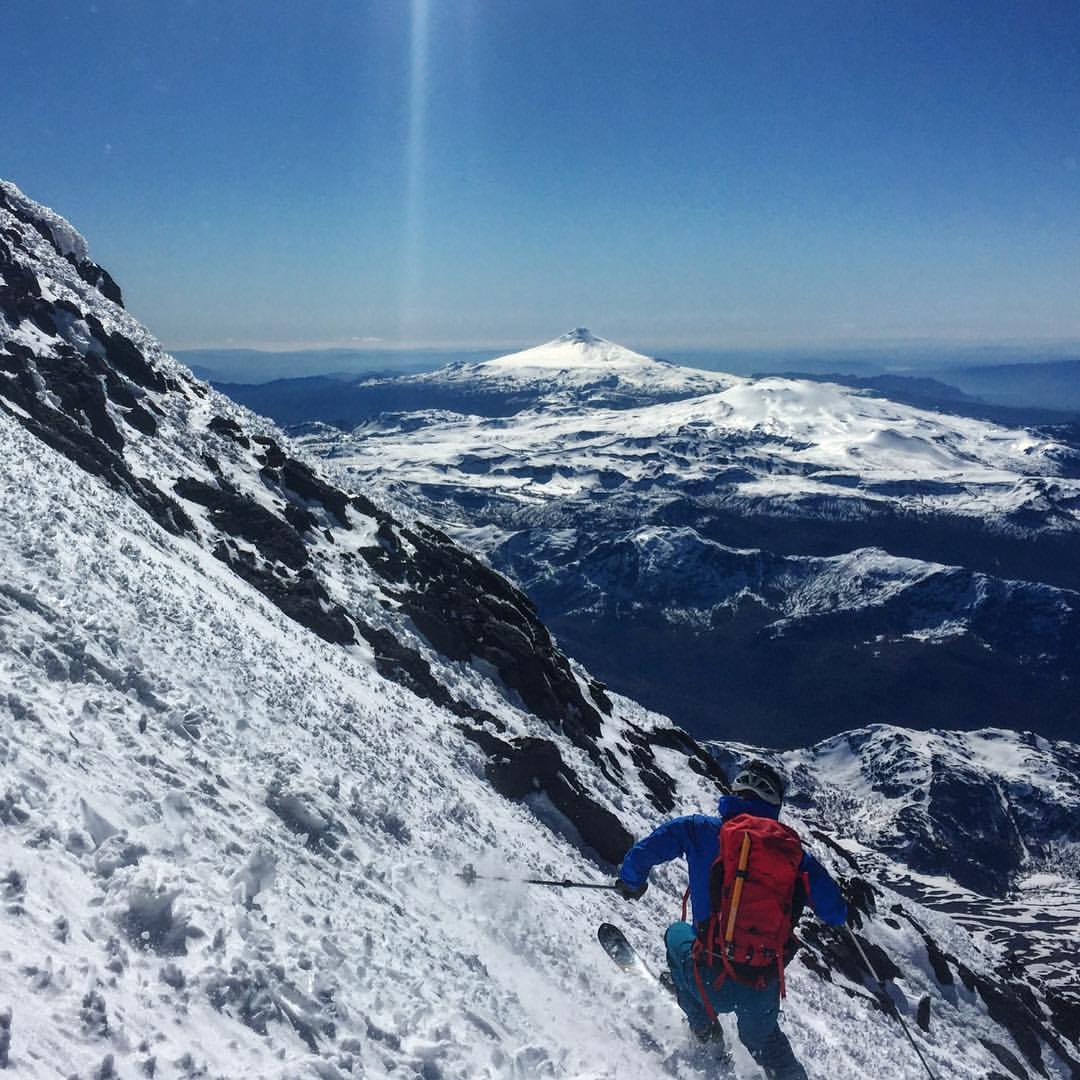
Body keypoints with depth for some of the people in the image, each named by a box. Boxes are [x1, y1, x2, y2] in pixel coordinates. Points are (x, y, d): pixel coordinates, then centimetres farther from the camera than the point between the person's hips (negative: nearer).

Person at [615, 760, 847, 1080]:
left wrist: (631, 882, 15)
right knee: (762, 1037, 35)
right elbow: (837, 914, 4)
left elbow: (643, 852, -7)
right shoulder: (793, 848, 2)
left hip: (713, 981, -3)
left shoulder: (703, 829, -4)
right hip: (765, 988, 3)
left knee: (677, 936, 30)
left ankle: (706, 1032, 30)